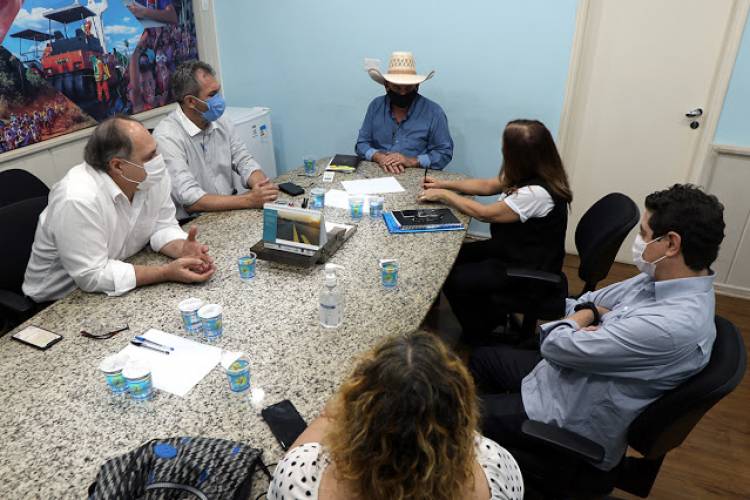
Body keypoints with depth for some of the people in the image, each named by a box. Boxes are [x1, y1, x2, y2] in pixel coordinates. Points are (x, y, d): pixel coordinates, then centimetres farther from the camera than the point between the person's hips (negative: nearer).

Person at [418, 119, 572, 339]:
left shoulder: (536, 193, -32)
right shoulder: (528, 175, -3)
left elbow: (484, 213, -23)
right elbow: (487, 185, 11)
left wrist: (444, 195, -11)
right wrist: (444, 184, 5)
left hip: (528, 271, -10)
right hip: (513, 249, 10)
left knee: (453, 279, -14)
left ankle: (478, 339, 13)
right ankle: (492, 315, 24)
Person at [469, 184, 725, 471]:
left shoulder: (672, 325, -35)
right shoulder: (663, 279, -6)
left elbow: (556, 346, -29)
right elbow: (590, 301, 8)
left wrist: (581, 318, -9)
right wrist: (594, 315, -14)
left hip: (568, 420, -9)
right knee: (482, 357, 20)